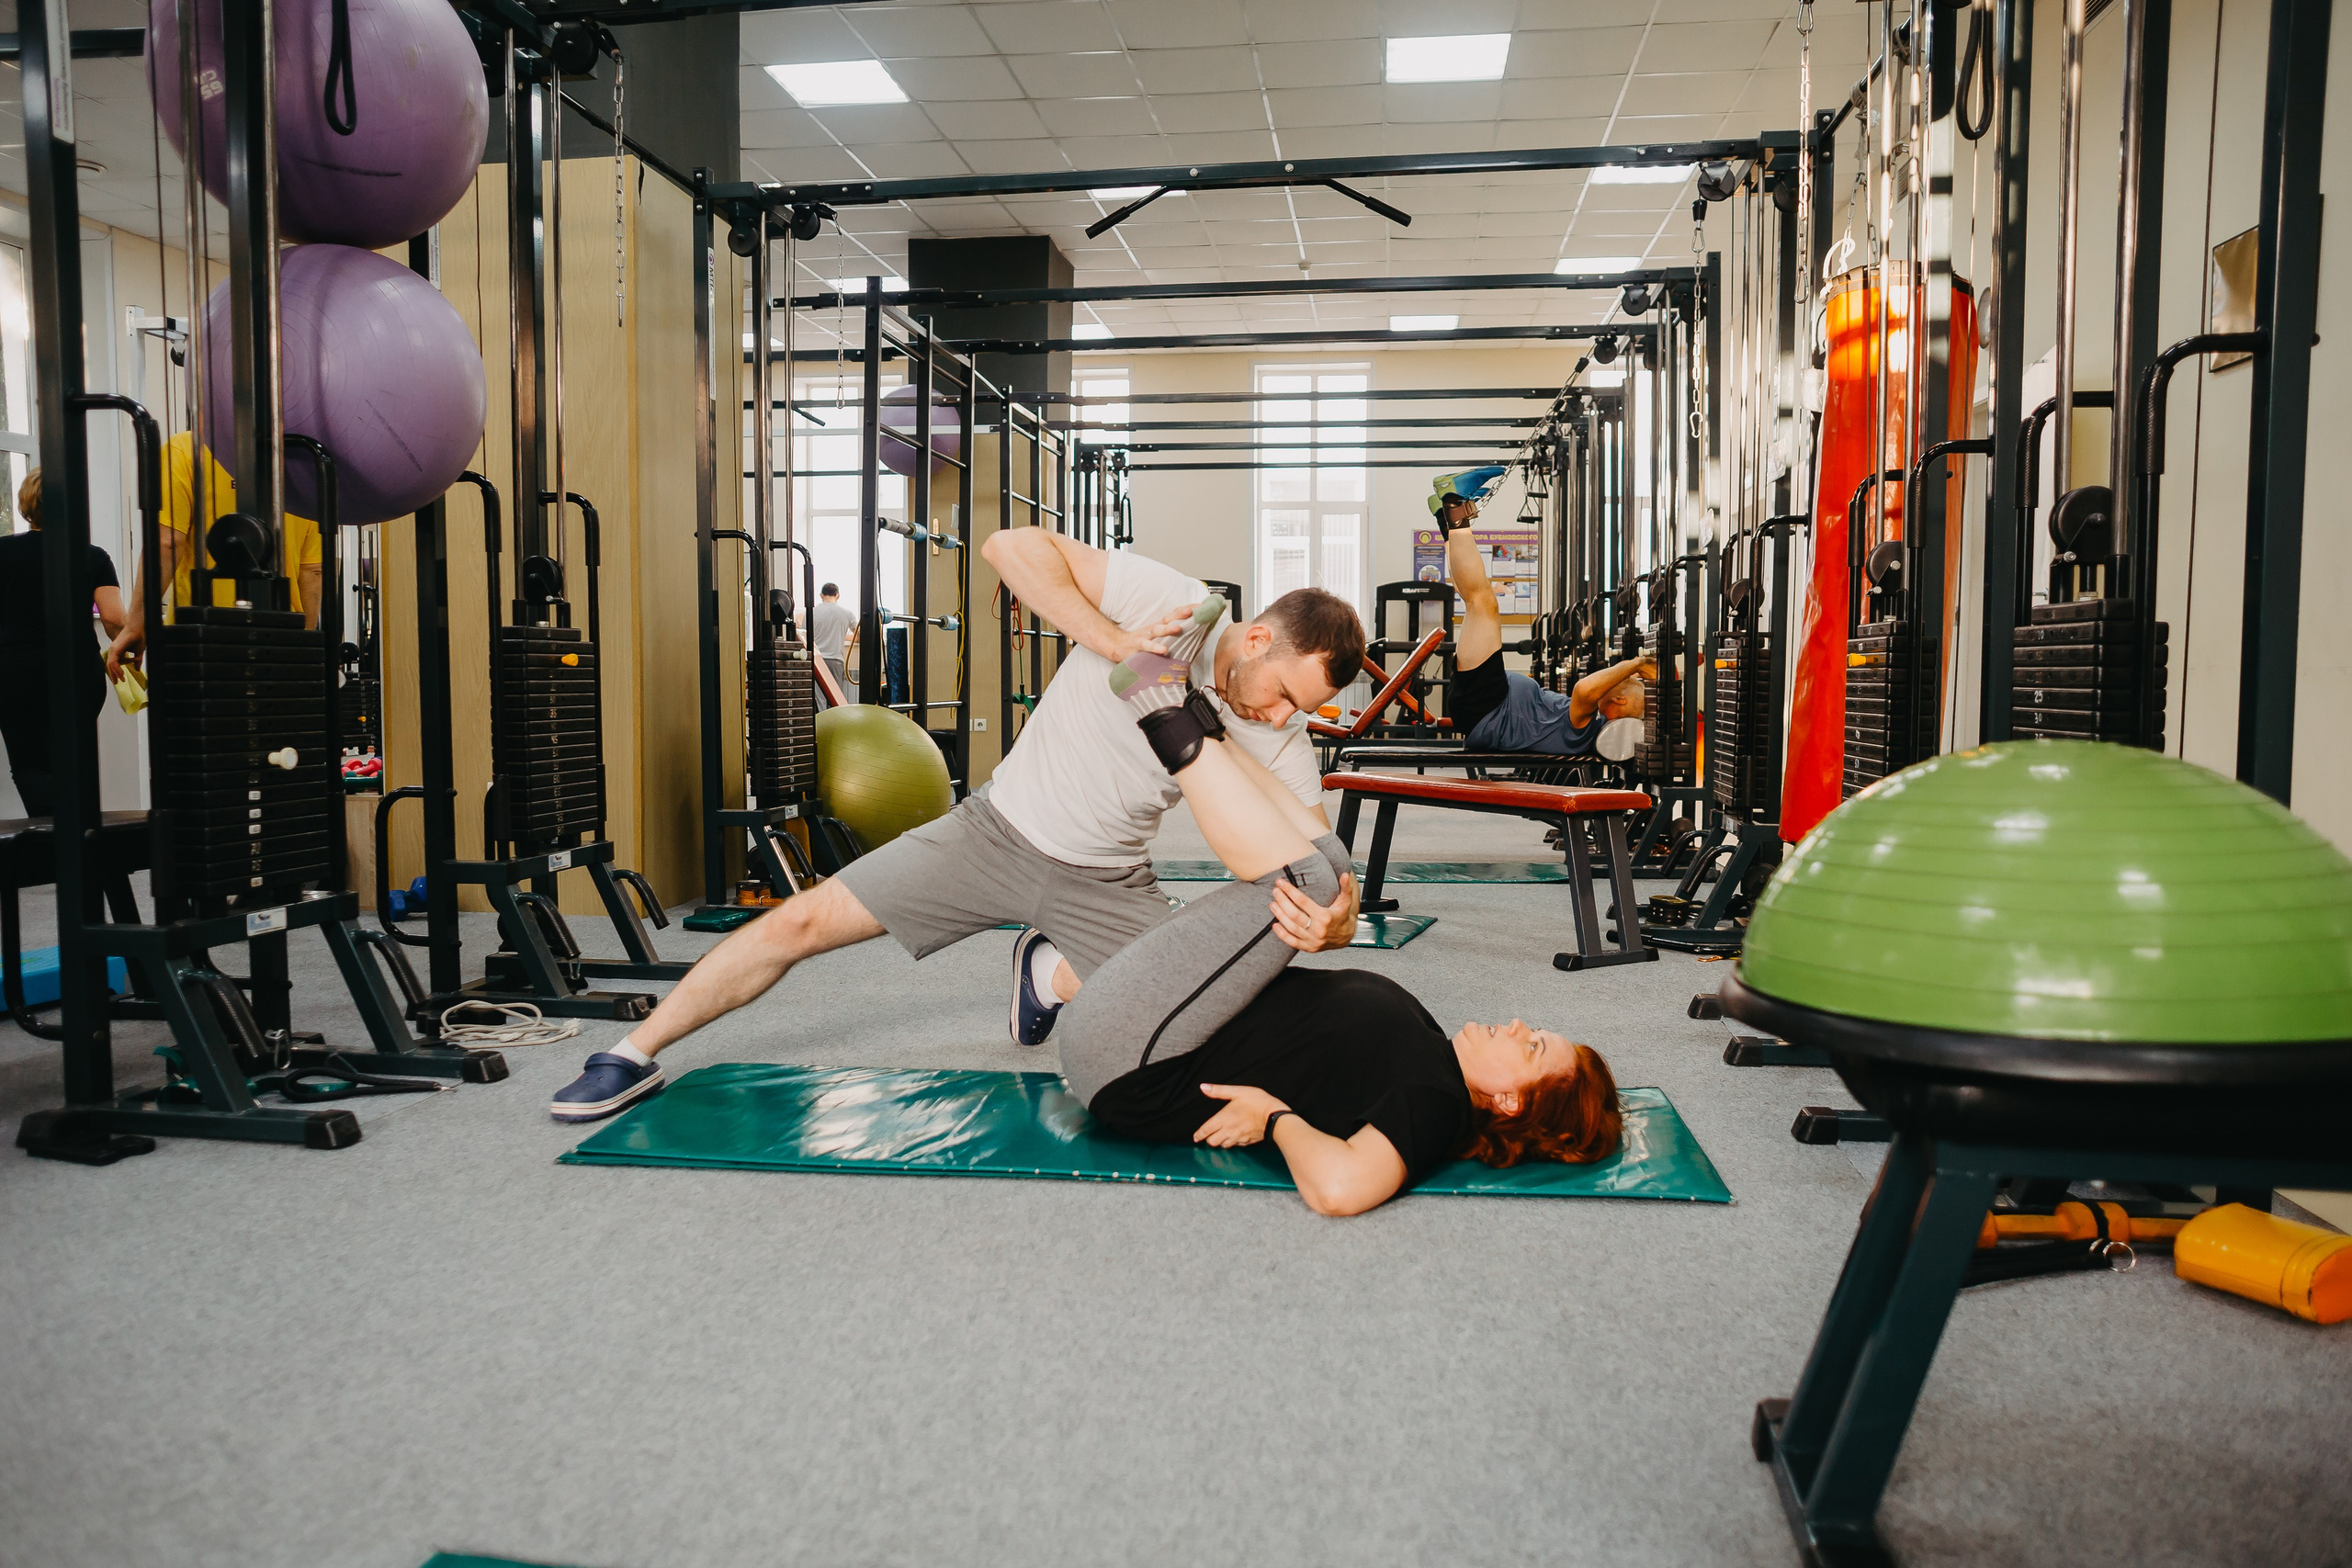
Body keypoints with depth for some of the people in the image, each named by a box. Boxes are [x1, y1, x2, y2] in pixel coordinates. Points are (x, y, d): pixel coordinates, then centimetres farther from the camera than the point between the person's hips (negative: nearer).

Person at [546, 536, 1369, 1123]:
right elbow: (1010, 546, -25)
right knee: (804, 920, -7)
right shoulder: (1174, 605, -22)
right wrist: (1114, 642, -32)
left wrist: (1333, 918, -40)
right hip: (1002, 828, -2)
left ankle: (1049, 974, 21)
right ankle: (635, 1056, 13)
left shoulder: (1280, 742, -13)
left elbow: (1323, 863, -16)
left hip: (1104, 882, 3)